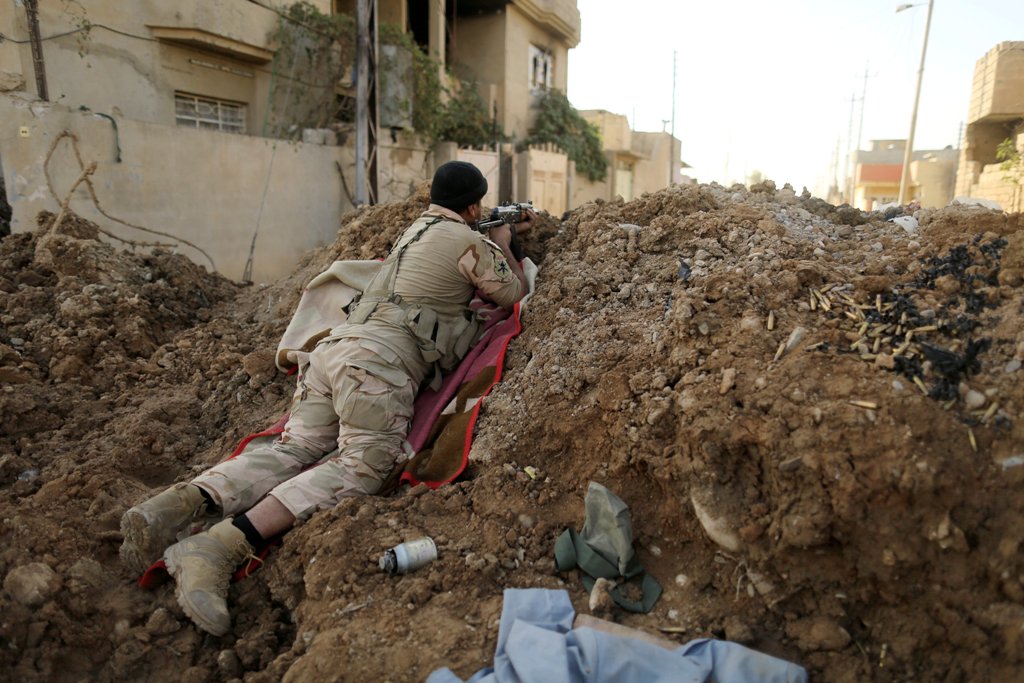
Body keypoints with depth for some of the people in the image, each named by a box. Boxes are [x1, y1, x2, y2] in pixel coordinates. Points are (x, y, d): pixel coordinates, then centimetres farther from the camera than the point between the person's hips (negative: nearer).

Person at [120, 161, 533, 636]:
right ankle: (223, 547, -32)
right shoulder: (470, 243, 6)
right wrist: (503, 245, 38)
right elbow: (514, 293, 21)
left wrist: (506, 233, 57)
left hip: (337, 343, 9)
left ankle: (183, 501, -19)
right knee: (364, 464, -18)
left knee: (294, 450, 1)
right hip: (378, 358, -9)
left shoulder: (417, 227, 30)